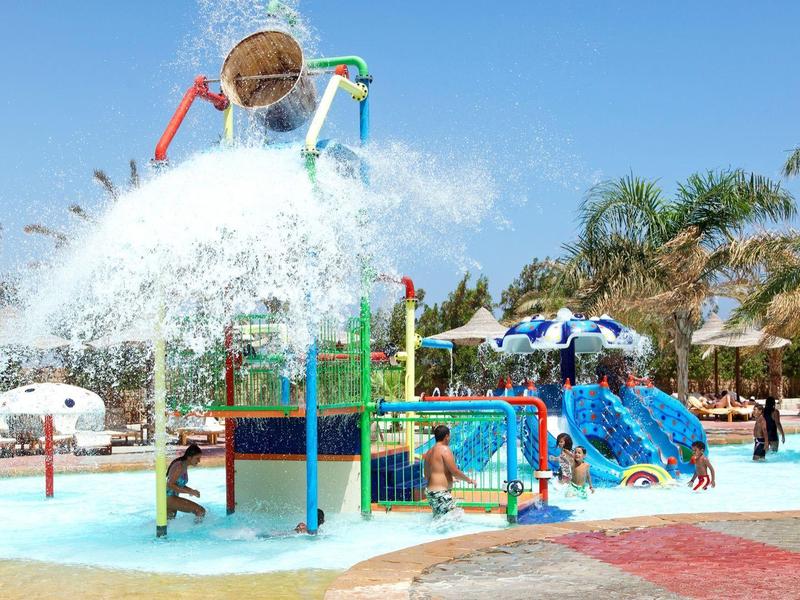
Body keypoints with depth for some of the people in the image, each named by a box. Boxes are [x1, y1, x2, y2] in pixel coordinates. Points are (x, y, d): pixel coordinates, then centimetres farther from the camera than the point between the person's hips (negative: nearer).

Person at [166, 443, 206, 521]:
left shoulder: (184, 466, 11)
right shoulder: (179, 466, -17)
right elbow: (170, 485, -23)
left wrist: (192, 490, 4)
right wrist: (189, 491, -23)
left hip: (169, 499, 10)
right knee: (201, 511, -18)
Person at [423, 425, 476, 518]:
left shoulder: (429, 452, 15)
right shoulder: (445, 449, -10)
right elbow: (455, 472, -13)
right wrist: (469, 480, 4)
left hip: (430, 491, 9)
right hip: (440, 493, -9)